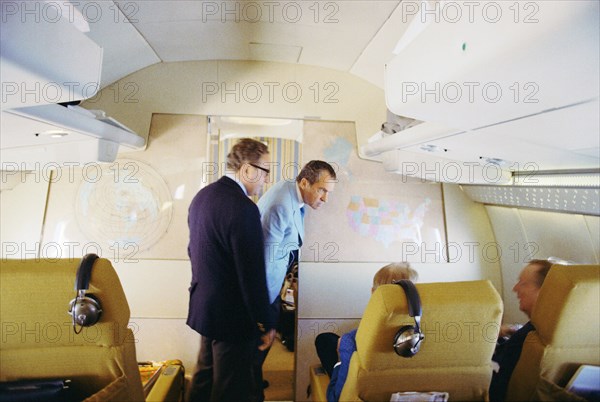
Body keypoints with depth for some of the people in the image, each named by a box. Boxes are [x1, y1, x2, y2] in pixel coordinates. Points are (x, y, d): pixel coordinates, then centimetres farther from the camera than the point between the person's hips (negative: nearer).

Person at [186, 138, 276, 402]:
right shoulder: (243, 208, -26)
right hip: (231, 316, -9)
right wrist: (267, 324, -12)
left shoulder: (202, 196, 3)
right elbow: (252, 274, -24)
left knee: (204, 377, 27)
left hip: (202, 307, 9)